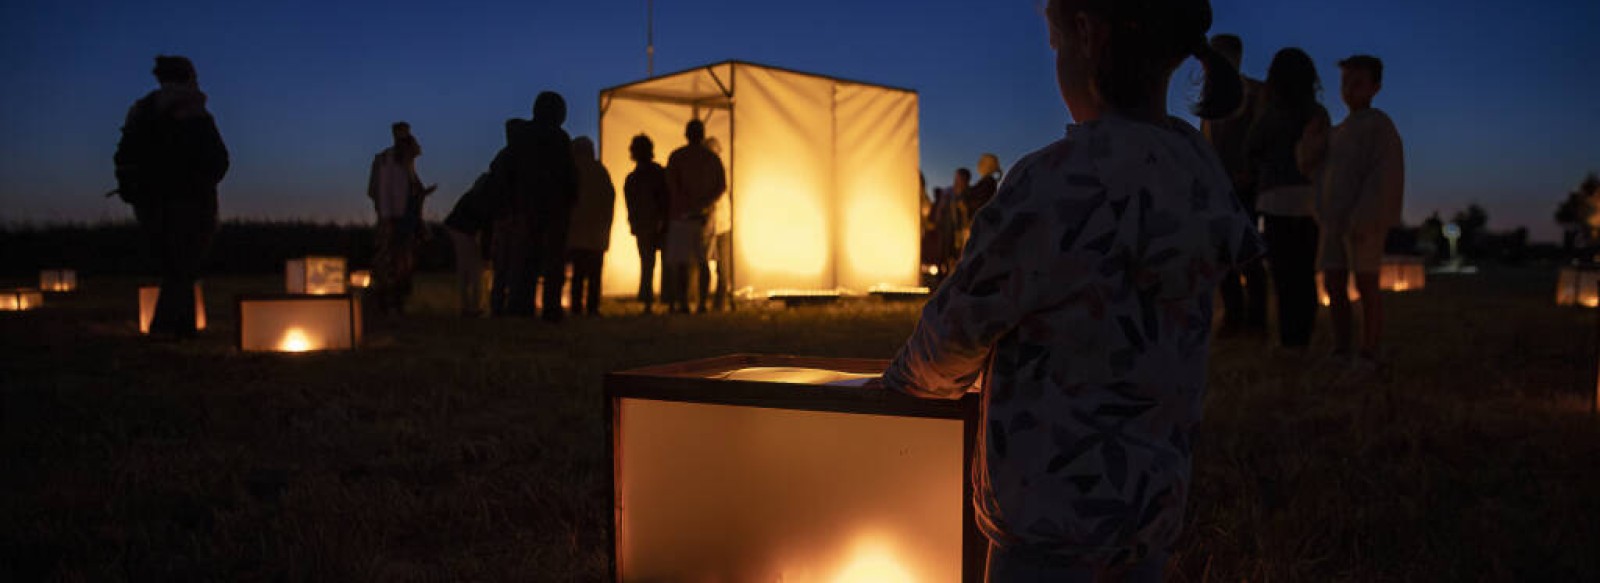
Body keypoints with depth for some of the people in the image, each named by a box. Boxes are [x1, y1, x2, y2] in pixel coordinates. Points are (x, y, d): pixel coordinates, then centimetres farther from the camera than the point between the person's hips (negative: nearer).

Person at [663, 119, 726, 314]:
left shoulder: (677, 156, -2)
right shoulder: (713, 157, 6)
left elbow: (671, 186, -10)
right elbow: (721, 186, -2)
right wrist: (705, 203, -9)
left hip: (682, 215, -3)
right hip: (705, 215, 3)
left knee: (681, 261, 0)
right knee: (702, 260, 10)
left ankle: (682, 303, -7)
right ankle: (703, 303, 7)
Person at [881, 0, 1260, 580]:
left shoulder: (1060, 183, -23)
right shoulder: (1199, 168, 2)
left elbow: (960, 327, -12)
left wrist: (896, 385, 8)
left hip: (1058, 512, -8)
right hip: (1154, 498, 8)